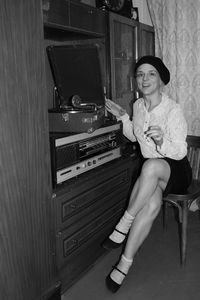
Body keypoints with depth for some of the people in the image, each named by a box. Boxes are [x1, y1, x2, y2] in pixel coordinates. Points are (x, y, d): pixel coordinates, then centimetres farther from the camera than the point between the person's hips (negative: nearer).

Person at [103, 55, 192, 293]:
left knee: (152, 165, -40)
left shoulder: (173, 110, -15)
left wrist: (162, 141, -38)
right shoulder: (138, 106, 5)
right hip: (151, 172, 4)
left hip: (175, 169, -4)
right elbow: (134, 137, 22)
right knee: (152, 203, -32)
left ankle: (124, 225, -26)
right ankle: (126, 263, -24)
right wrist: (122, 117, 7)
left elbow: (180, 152, -17)